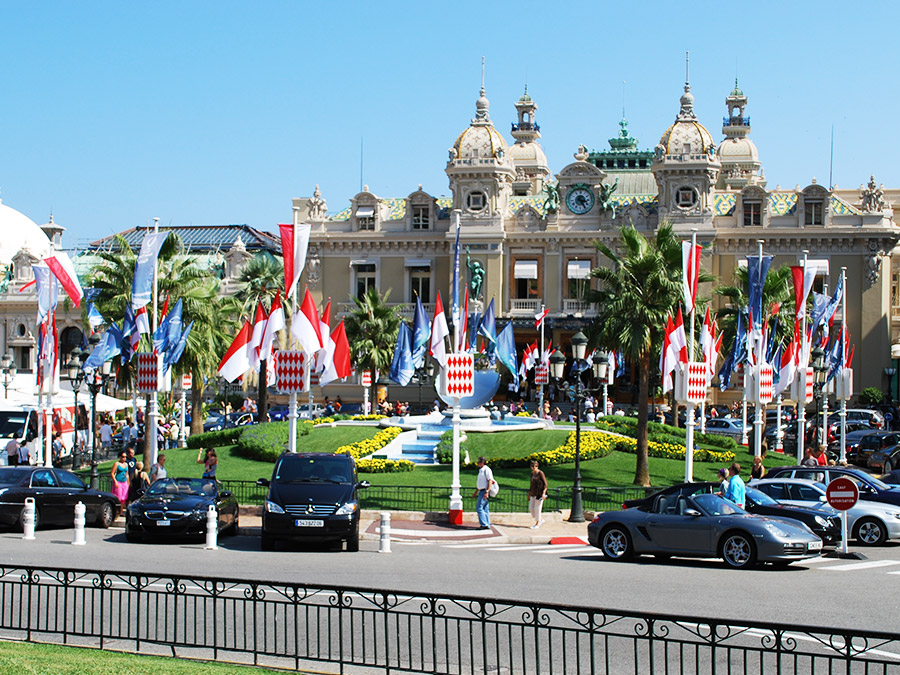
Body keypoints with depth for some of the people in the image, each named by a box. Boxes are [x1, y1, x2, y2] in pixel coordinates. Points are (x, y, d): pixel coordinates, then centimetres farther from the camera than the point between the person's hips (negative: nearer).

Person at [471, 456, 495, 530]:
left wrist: (487, 492, -25)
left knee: (479, 508, -12)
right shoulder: (481, 470, 19)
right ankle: (487, 525, 10)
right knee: (485, 509, 9)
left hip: (484, 491, -10)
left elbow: (490, 481, -18)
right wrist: (475, 492, 28)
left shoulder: (486, 470, -11)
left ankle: (484, 524, -12)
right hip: (481, 491, 10)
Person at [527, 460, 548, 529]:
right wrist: (529, 494, 21)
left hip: (539, 493, -8)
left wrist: (543, 493, -24)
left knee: (537, 508, -3)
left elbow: (545, 484, -14)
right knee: (531, 508, 7)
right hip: (533, 493, 8)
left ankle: (537, 524, 8)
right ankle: (541, 520, 23)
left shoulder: (540, 473, -12)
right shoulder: (532, 473, 12)